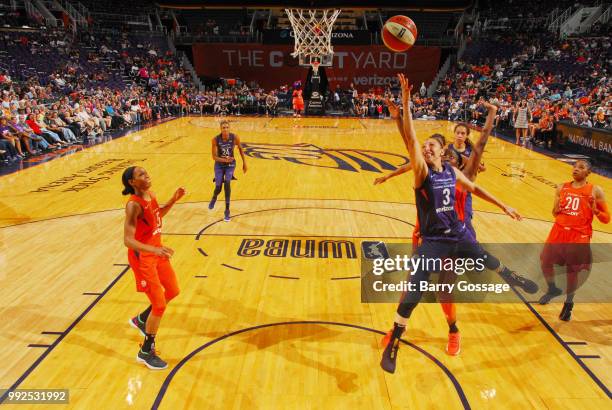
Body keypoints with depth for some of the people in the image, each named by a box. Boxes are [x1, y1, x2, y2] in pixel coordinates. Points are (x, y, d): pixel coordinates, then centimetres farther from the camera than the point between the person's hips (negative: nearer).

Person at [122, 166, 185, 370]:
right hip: (142, 258, -8)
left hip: (157, 252, 9)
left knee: (173, 291, 21)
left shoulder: (151, 195, 0)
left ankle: (141, 320, 42)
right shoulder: (133, 205, -25)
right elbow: (128, 240, -30)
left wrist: (173, 200, 6)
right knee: (160, 305, -3)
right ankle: (146, 352, 18)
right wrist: (153, 250, -43)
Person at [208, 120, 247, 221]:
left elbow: (240, 149, 2)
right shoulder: (215, 140, -20)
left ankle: (227, 210, -9)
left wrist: (244, 162, 6)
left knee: (227, 183, -23)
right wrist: (224, 160, -35)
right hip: (219, 164, 0)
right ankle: (214, 198, 40)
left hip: (230, 164, 0)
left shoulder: (235, 137, -18)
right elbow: (214, 157, -16)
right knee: (218, 188, -2)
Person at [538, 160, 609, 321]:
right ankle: (552, 289, 37)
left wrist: (595, 210, -20)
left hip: (579, 237, -4)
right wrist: (557, 209, -5)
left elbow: (606, 219, -2)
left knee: (572, 272, 1)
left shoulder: (595, 191, -3)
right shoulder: (562, 188, 8)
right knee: (545, 262, 7)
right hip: (559, 232, 4)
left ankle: (568, 303, 25)